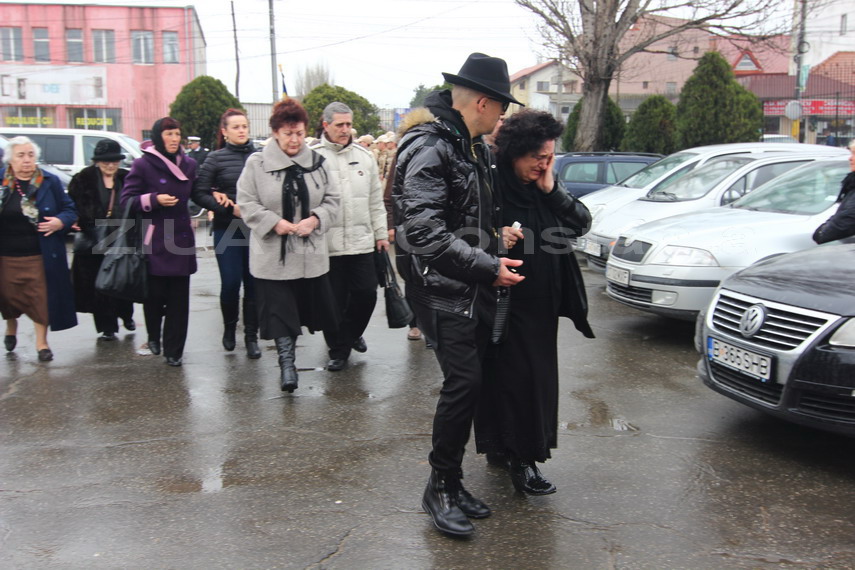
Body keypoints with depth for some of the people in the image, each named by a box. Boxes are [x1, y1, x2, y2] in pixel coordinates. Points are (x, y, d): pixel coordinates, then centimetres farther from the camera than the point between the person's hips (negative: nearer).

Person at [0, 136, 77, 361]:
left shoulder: (50, 182, -1)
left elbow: (69, 209, 5)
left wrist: (60, 222, -15)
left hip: (40, 255, -1)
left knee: (41, 298, 2)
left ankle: (41, 343, 17)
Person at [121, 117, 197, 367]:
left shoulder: (189, 164, 9)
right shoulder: (143, 165, -3)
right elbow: (127, 200, -4)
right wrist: (154, 199, -18)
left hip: (181, 238, 3)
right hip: (154, 240, -3)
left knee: (179, 298, 1)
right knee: (155, 294, 3)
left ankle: (174, 350, 10)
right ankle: (154, 337, 31)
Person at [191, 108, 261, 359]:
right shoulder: (216, 158, -1)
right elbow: (199, 194, -3)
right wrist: (229, 208, -11)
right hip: (227, 230, -1)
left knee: (253, 284, 3)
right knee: (230, 283, 0)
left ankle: (251, 336, 16)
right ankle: (229, 327, 27)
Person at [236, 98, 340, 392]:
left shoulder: (317, 162, 3)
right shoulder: (257, 163, -3)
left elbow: (332, 200, 6)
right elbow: (247, 204, -3)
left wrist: (315, 219, -12)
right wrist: (275, 222, -15)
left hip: (311, 254, 3)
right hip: (273, 254, -3)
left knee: (305, 308, 12)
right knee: (280, 310, -1)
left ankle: (288, 359, 33)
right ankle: (286, 363, 8)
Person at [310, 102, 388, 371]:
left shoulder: (364, 156, 10)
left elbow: (376, 200, 13)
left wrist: (381, 233, 12)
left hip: (362, 241, 3)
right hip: (327, 245, -3)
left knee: (366, 293, 7)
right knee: (334, 300, 5)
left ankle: (351, 333, 35)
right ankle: (338, 349, 22)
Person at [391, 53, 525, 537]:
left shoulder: (474, 145, 15)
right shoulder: (429, 147, -15)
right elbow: (423, 232, -24)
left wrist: (499, 234, 13)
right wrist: (488, 267, -22)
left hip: (475, 288, 9)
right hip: (441, 287, -9)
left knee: (471, 382, 9)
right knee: (464, 381, -12)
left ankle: (453, 483, 22)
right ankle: (441, 487, 6)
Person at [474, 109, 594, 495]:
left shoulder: (542, 188, 7)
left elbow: (582, 224, 3)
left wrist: (551, 191, -9)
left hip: (541, 304, 7)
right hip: (504, 303, -7)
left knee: (535, 376, 13)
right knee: (510, 377, -3)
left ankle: (504, 450, 27)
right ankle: (518, 458, 10)